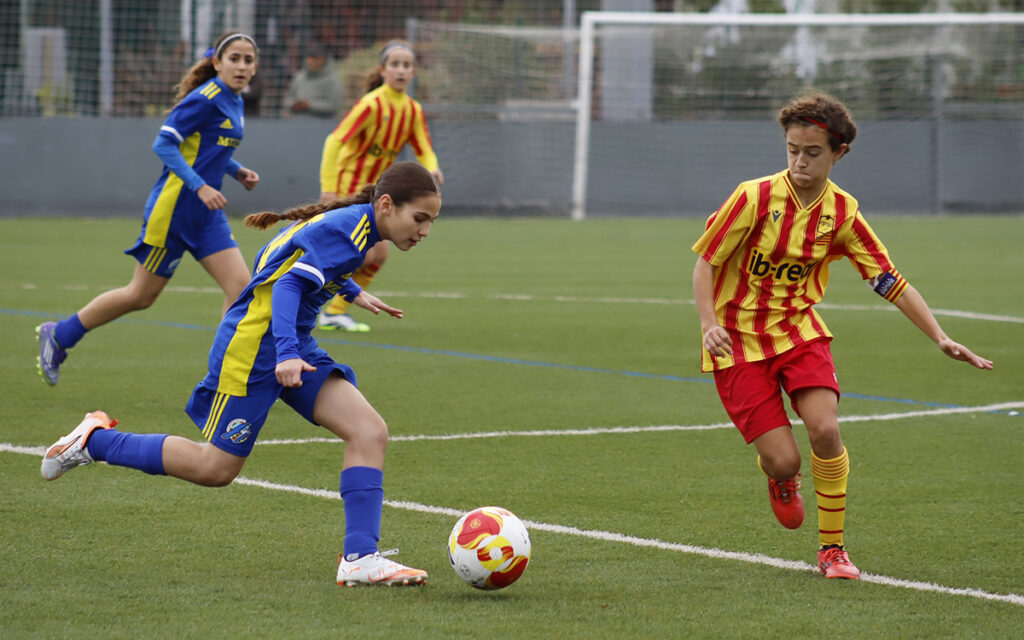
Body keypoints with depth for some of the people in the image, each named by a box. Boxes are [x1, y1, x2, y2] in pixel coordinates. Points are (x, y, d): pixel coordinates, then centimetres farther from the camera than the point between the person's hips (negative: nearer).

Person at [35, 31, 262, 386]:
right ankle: (57, 336, 21)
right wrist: (200, 187, -28)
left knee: (240, 285, -7)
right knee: (141, 295, 4)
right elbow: (164, 143, -21)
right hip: (173, 208, -8)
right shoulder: (205, 99, -17)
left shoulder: (233, 102, 10)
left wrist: (237, 171, 8)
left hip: (206, 215, 8)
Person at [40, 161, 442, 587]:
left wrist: (351, 291, 39)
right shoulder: (349, 230, -19)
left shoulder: (350, 222, 10)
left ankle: (360, 559, -13)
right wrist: (287, 355, -38)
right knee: (215, 468, -2)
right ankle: (95, 441, 15)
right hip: (253, 344, -10)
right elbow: (289, 285, -28)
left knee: (370, 431, -8)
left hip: (292, 347, 10)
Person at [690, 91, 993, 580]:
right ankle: (779, 480, 30)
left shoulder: (841, 213, -4)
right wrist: (710, 324, -20)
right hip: (738, 339, -2)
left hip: (799, 329, 3)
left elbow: (892, 283, 0)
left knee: (825, 430, -22)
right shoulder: (754, 198, -13)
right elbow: (705, 262, -5)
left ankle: (832, 549, -4)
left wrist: (941, 339, -9)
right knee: (783, 460, -12)